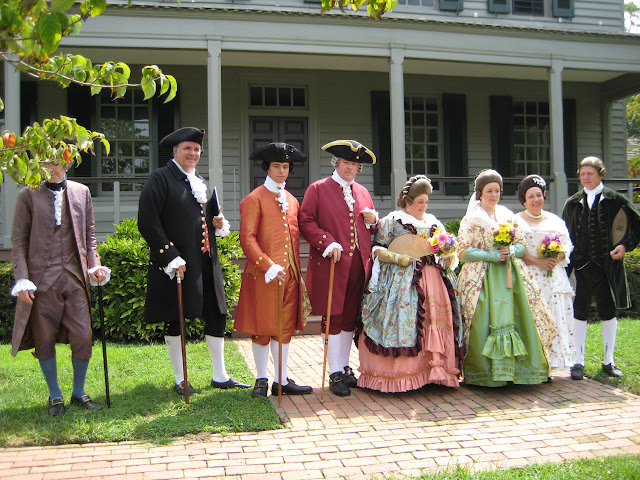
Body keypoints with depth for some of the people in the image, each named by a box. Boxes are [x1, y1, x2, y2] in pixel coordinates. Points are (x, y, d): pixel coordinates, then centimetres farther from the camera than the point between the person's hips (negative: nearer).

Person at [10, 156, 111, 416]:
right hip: (42, 279, -2)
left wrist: (95, 265, 1)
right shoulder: (28, 195, 1)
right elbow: (19, 241, 1)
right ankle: (55, 396, 24)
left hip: (75, 277, 2)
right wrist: (22, 280, -7)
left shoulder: (81, 192, 10)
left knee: (83, 339, 0)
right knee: (45, 341, 6)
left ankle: (79, 393, 21)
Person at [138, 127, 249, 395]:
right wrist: (171, 257, -19)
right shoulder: (160, 179, -6)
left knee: (216, 317, 8)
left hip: (206, 263, 7)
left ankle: (220, 376, 20)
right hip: (176, 264, -7)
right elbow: (148, 222, -14)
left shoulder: (201, 182, 18)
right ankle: (180, 380, 17)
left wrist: (218, 224, 5)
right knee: (174, 321, 4)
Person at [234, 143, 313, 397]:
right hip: (263, 275, -6)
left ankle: (282, 380, 16)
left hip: (290, 274, 6)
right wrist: (268, 266, -18)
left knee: (285, 327, 9)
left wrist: (296, 270, 11)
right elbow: (247, 238, -10)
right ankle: (261, 380, 16)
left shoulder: (292, 201, 16)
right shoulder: (254, 199, -4)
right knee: (262, 328, 3)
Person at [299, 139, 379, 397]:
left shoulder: (362, 192, 18)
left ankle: (344, 368, 24)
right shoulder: (318, 189, 1)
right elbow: (305, 221, -5)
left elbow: (372, 230, 25)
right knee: (333, 318, -1)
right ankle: (335, 374, 7)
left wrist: (373, 220, 2)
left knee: (350, 318, 11)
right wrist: (327, 243, -17)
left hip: (359, 265, 5)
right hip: (330, 265, -5)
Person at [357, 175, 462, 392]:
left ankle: (434, 369, 1)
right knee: (400, 321, -10)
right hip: (400, 279, -5)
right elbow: (377, 249, 1)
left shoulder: (434, 222, 18)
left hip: (431, 278, 5)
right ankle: (395, 375, -5)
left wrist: (449, 258, 0)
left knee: (435, 322, -5)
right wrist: (397, 258, -13)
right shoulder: (392, 220, 4)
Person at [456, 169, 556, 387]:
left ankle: (510, 368, -1)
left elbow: (522, 246, 15)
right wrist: (491, 255, -13)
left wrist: (510, 251, -7)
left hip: (508, 277, 4)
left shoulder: (508, 216, 16)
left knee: (513, 319, -6)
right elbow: (463, 251, -4)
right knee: (483, 324, -9)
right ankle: (483, 372, -2)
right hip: (481, 279, -4)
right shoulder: (471, 219, 3)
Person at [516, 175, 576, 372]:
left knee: (557, 318, -1)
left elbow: (567, 245, 11)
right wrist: (538, 261, -16)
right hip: (529, 277, -4)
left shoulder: (555, 220, 16)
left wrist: (556, 258, -10)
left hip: (555, 277, 4)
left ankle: (549, 363, 4)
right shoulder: (517, 221, 5)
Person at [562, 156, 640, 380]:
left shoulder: (615, 200, 1)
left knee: (608, 312, 7)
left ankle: (609, 361, 19)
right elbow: (565, 234, 13)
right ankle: (579, 361, 10)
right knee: (579, 312, 1)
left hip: (607, 265, -1)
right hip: (580, 266, 1)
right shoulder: (573, 203, 8)